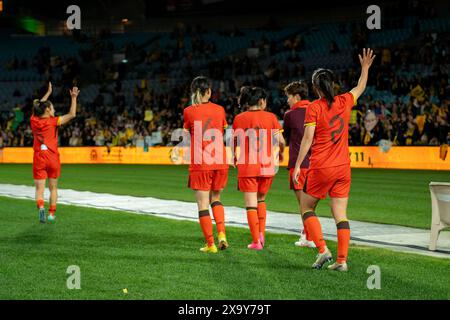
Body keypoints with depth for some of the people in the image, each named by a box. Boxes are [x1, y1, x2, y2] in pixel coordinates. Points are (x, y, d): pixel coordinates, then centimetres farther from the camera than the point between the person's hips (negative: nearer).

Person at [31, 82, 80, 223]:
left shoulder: (34, 120, 4)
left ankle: (41, 206, -29)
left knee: (39, 189, -3)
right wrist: (74, 98, -4)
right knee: (53, 187, 14)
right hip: (52, 157, -2)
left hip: (39, 158, 2)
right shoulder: (53, 121, -7)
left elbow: (38, 107, 24)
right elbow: (72, 114, -8)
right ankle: (52, 213, 15)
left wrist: (48, 93, 32)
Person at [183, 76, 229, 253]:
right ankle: (221, 234, 4)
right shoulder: (219, 109, 4)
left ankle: (210, 244, 1)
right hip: (220, 162, 3)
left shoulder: (189, 111, -3)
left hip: (200, 165, -3)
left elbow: (187, 132, 11)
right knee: (215, 198, 21)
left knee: (203, 204, 3)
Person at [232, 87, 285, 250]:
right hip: (267, 166, 2)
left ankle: (256, 241, -1)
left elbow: (234, 142, 3)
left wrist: (234, 157, 23)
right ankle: (261, 234, 12)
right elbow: (280, 140, -2)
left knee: (251, 204, 2)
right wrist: (281, 153, 19)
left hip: (247, 166, -2)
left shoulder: (239, 118, -1)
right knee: (261, 200, 22)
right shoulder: (270, 117, 0)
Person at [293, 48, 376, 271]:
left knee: (306, 208, 11)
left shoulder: (314, 108, -8)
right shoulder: (344, 102, 5)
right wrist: (365, 68, 38)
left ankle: (323, 249, -3)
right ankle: (342, 260, 0)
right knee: (340, 214, 4)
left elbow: (307, 138, -12)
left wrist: (297, 165, -8)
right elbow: (360, 88, 26)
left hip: (320, 168, -4)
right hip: (343, 167, 5)